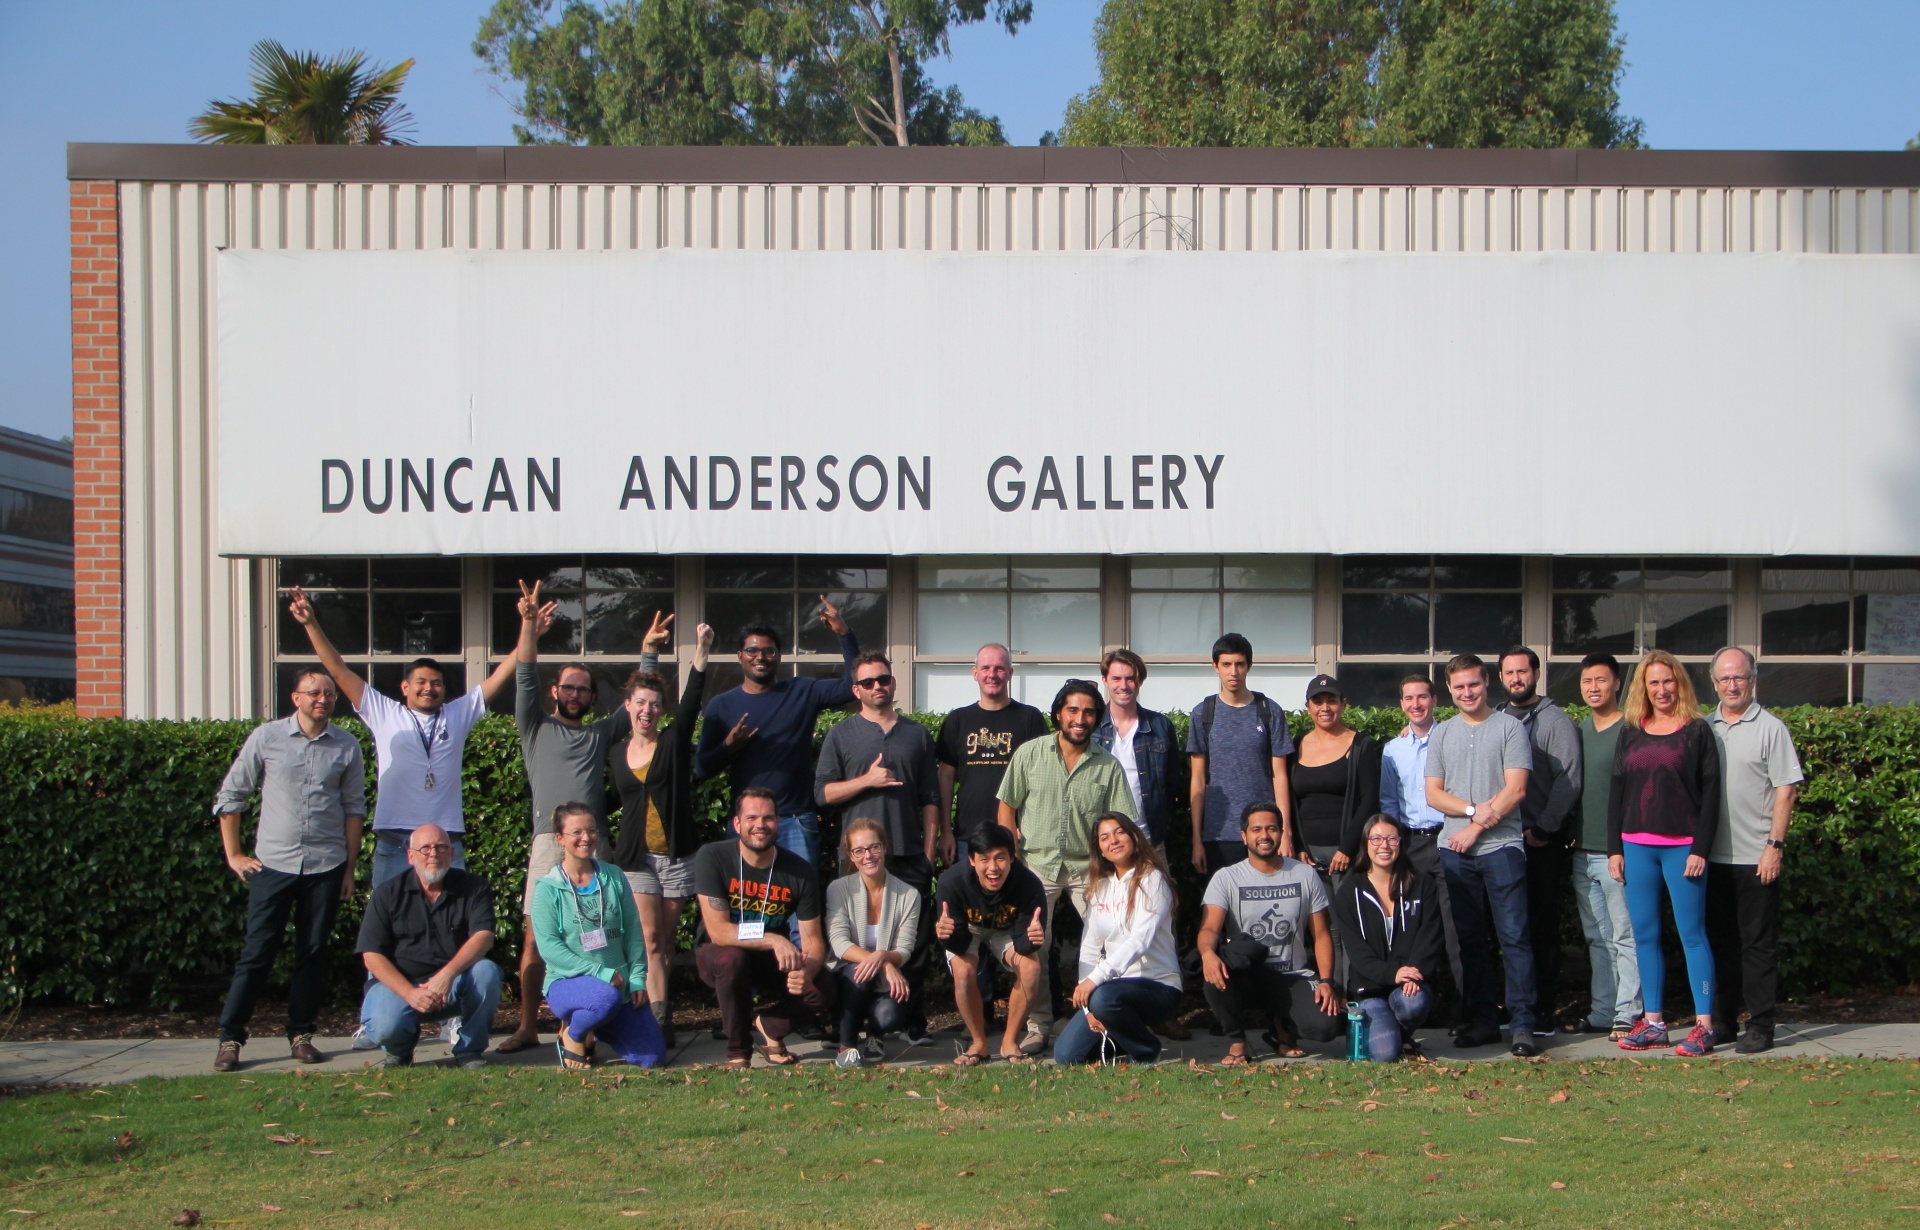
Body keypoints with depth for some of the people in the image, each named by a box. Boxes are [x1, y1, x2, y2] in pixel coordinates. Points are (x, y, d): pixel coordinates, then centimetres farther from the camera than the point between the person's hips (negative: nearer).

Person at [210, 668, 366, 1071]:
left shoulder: (346, 746, 3)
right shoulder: (266, 738, -1)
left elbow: (354, 807, 9)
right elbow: (230, 796, 6)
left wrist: (350, 868, 6)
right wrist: (233, 854, 3)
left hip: (326, 866, 1)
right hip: (273, 864, -1)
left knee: (313, 952, 6)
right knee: (257, 952, -2)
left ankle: (301, 1034, 16)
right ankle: (230, 1038, 4)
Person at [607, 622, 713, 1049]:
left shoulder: (674, 742, 1)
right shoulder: (615, 754, 9)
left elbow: (692, 701, -14)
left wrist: (701, 651, -26)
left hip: (677, 854, -1)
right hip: (635, 856, 1)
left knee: (667, 940, 4)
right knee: (650, 939, -7)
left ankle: (659, 1015, 11)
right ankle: (658, 1018, -12)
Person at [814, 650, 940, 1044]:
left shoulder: (917, 734, 15)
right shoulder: (840, 736, 10)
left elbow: (930, 800, 14)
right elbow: (822, 793, 3)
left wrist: (929, 852, 6)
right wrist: (866, 781, -9)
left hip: (909, 854, 1)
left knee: (915, 941, -2)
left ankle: (913, 1021, 5)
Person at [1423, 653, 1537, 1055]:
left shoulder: (1509, 728, 2)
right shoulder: (1442, 734, 14)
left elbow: (1515, 789, -6)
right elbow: (1433, 794, 8)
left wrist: (1476, 828, -10)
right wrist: (1474, 809, -8)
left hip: (1501, 846, -4)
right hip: (1455, 850, 5)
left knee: (1513, 936, -8)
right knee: (1470, 939, 8)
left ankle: (1522, 1023, -9)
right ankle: (1483, 1020, 14)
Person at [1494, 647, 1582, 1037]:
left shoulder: (1554, 720, -1)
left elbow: (1569, 778, -8)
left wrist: (1544, 829, -11)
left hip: (1543, 843, -4)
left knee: (1543, 928, -3)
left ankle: (1543, 1012, 0)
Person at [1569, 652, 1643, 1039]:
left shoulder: (1630, 730, -7)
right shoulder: (1580, 729, 14)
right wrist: (1572, 837, 14)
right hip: (1582, 852, 7)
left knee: (1625, 936, -4)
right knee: (1596, 938, 11)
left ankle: (1627, 1015, 0)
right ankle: (1600, 1014, 16)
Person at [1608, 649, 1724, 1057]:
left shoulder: (1697, 731, 0)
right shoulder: (1631, 733, 12)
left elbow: (1710, 793, -3)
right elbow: (1617, 793, 13)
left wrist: (1700, 849, -10)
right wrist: (1614, 848, 6)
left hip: (1682, 846, -4)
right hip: (1637, 846, 4)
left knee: (1692, 934, -3)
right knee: (1644, 936, 6)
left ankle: (1703, 1025, -1)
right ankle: (1653, 1022, 12)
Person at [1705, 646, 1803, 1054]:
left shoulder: (1770, 728, -3)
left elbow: (1786, 790, -6)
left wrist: (1775, 845, -12)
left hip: (1755, 858, -4)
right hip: (1713, 856, 5)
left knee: (1758, 944, 0)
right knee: (1720, 941, 11)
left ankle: (1760, 1027, 4)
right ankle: (1722, 1021, 19)